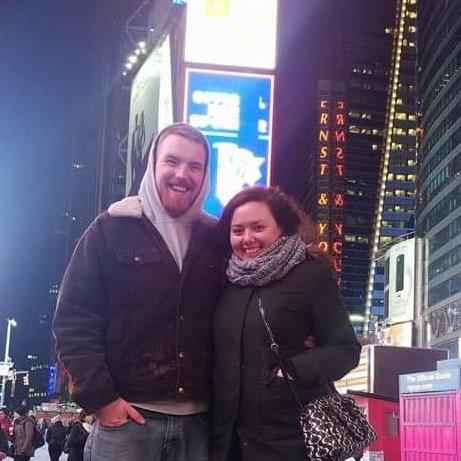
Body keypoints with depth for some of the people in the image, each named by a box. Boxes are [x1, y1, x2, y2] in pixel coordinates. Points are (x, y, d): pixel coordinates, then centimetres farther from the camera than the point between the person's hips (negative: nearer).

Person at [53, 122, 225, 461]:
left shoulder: (217, 237, 8)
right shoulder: (111, 230, -1)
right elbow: (74, 320, -4)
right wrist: (100, 398, -10)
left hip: (200, 420, 3)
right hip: (126, 415, -3)